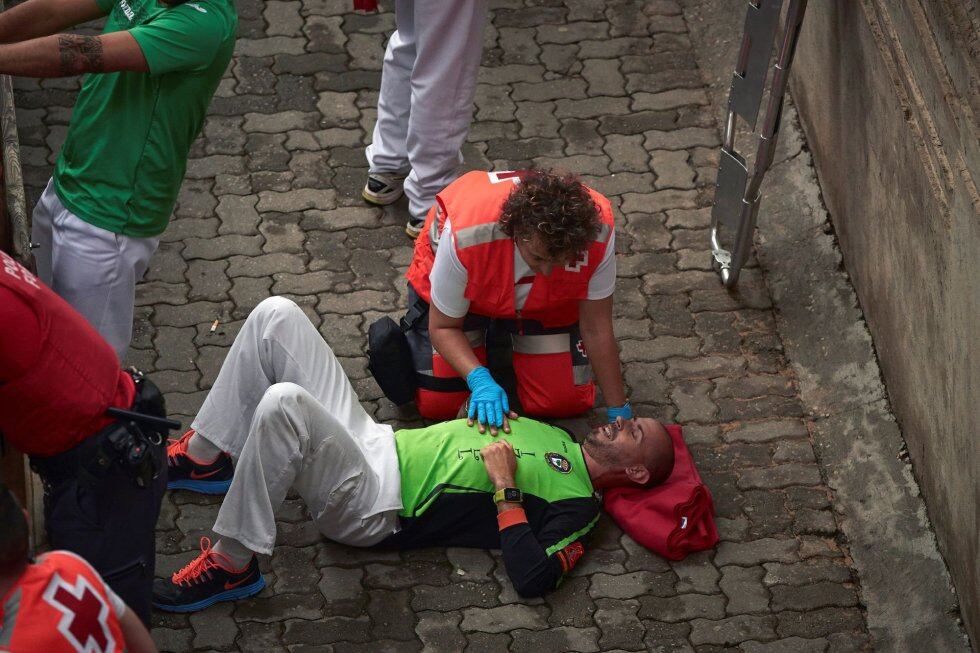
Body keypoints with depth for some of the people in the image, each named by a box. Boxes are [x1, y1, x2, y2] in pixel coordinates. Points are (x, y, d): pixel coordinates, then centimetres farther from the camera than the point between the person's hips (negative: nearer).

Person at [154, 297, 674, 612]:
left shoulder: (578, 507, -5)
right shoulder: (553, 437, 20)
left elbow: (532, 579, -22)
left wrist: (504, 488, -16)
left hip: (373, 507, -9)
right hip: (379, 441, 9)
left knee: (283, 402, -38)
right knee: (277, 315, -2)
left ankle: (232, 564, -21)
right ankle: (205, 455, 6)